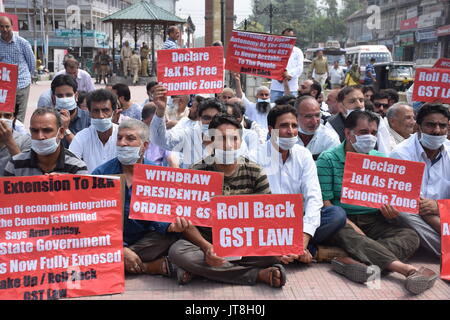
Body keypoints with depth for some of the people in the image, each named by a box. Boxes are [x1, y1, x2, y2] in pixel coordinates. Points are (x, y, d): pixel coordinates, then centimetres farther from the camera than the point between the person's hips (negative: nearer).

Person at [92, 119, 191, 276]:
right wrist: (121, 249, -21)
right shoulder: (101, 174, -2)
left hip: (146, 240, 0)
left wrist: (170, 226, -31)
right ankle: (154, 267, -20)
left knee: (171, 235, -28)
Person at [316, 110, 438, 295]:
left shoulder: (381, 160, 14)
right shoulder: (328, 160, -1)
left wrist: (392, 212, -11)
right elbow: (324, 203, -8)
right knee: (348, 235, -38)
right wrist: (352, 226, -20)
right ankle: (406, 268, -53)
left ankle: (355, 261, -46)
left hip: (374, 221, 4)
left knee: (410, 236, -24)